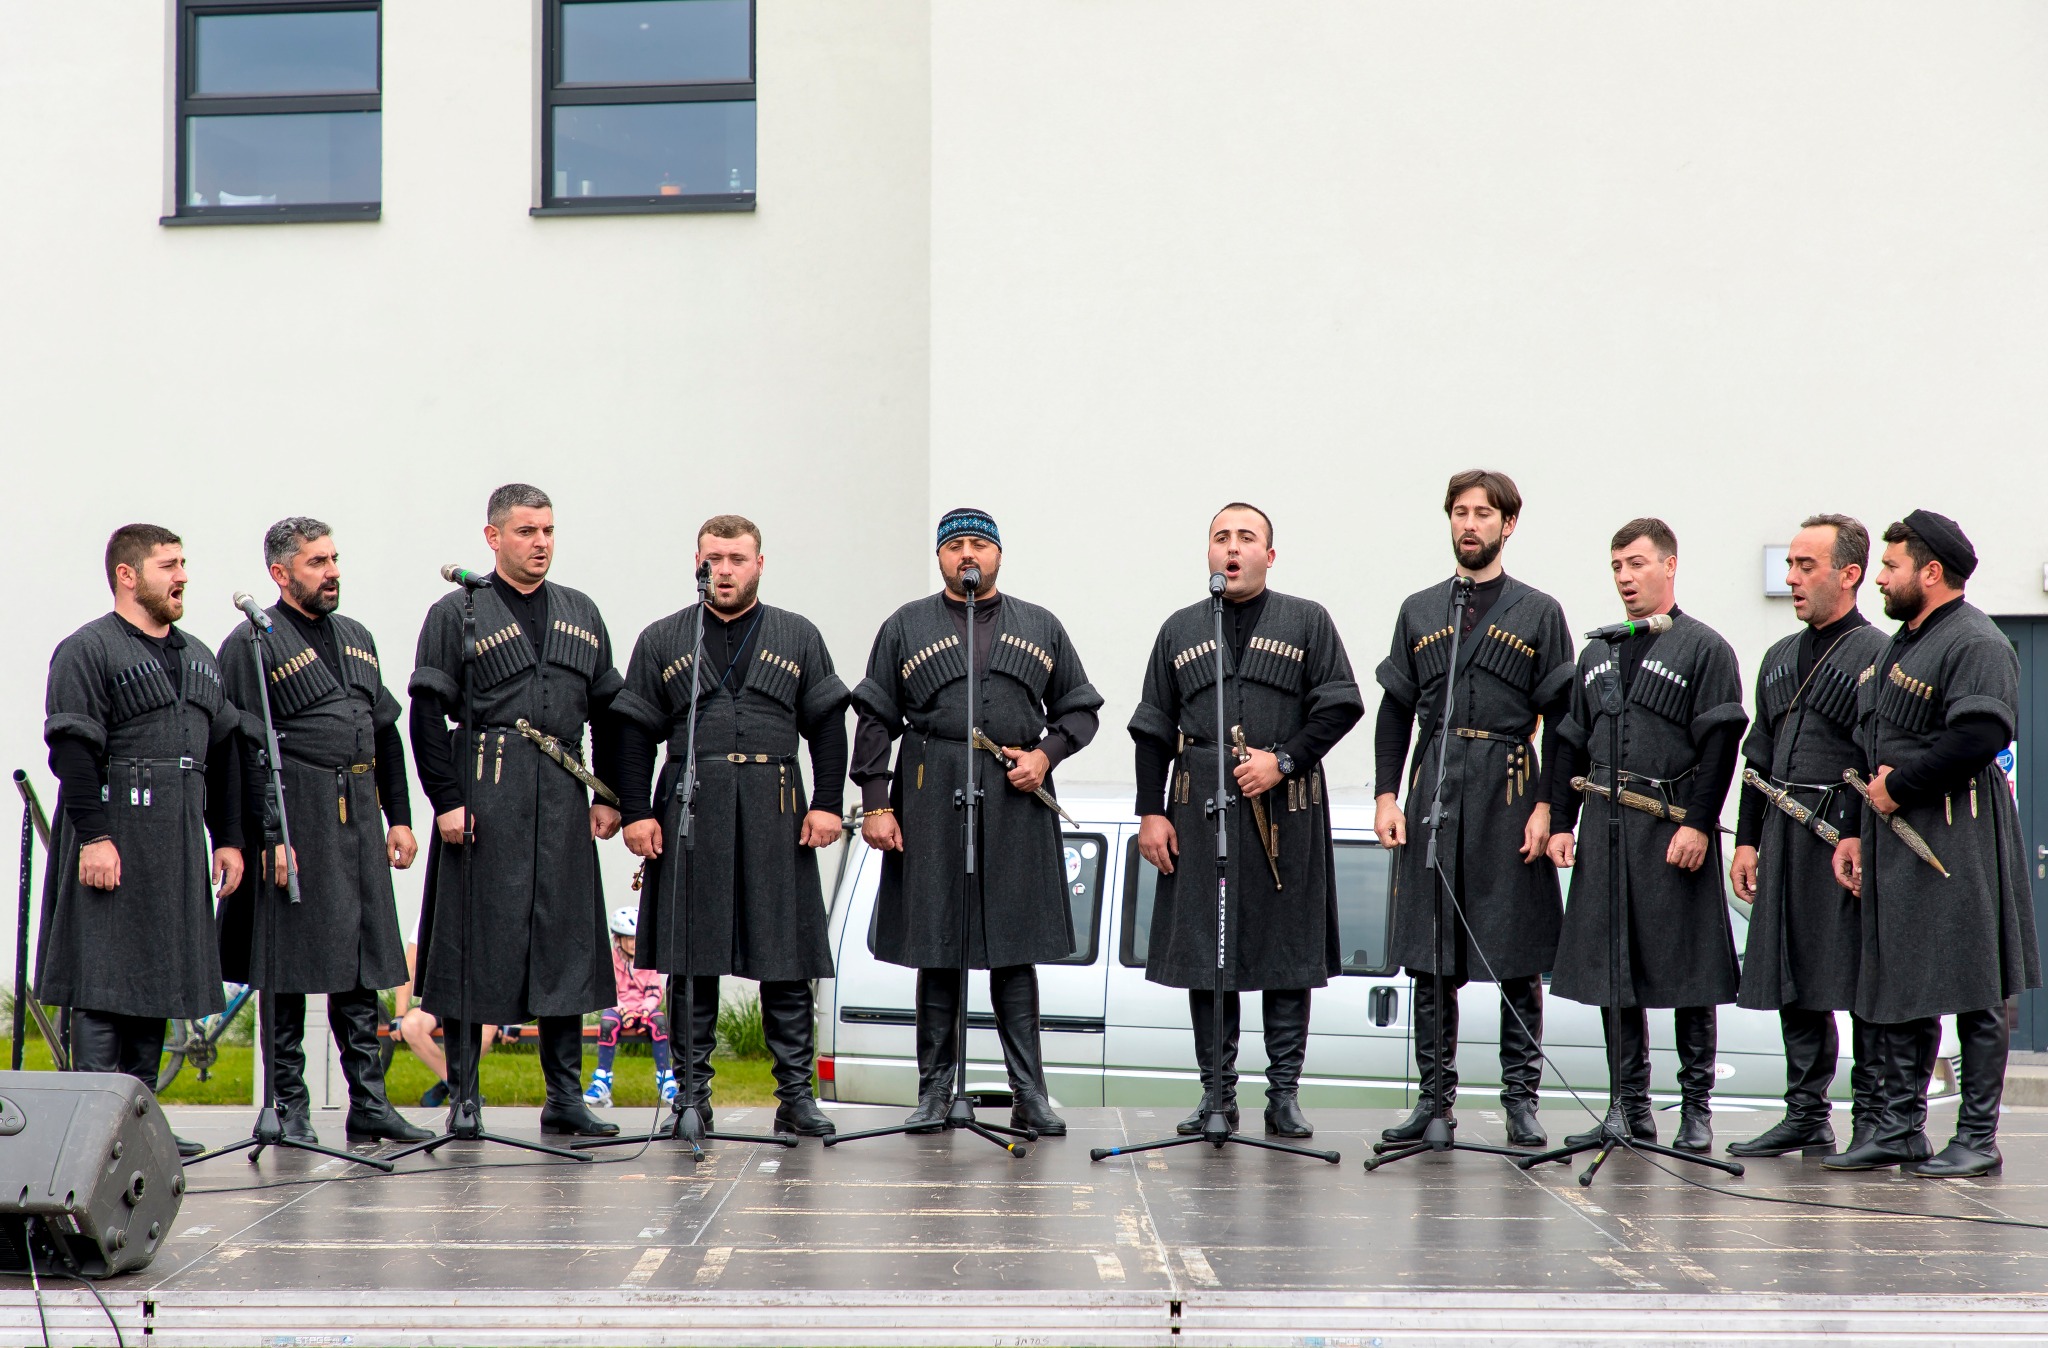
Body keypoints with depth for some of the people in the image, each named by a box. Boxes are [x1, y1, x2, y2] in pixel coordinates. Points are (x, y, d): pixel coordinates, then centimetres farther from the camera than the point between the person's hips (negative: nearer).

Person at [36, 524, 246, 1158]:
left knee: (161, 980, 8)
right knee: (104, 985, -6)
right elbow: (74, 752, -13)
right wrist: (94, 837, -21)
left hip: (178, 850, 8)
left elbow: (222, 754, 20)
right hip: (112, 843, -8)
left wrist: (227, 838, 14)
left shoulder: (198, 658, 19)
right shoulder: (85, 652, -5)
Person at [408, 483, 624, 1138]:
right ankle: (463, 1098, 8)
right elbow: (428, 714, -4)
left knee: (567, 941, 5)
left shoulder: (581, 614, 15)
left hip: (563, 801, 5)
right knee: (475, 942, -1)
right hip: (484, 796, -4)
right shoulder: (456, 614, 1)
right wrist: (447, 800, -11)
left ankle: (565, 1097, 12)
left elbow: (608, 711, 17)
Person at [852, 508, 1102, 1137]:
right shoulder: (905, 627, 10)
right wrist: (875, 803, -2)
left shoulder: (1041, 628, 14)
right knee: (935, 950, 2)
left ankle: (1029, 1094, 5)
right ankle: (934, 1092, 10)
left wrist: (1046, 753, -4)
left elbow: (1080, 708, 16)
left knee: (1016, 950, 1)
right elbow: (874, 719, 6)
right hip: (931, 801, -1)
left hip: (1017, 805, 1)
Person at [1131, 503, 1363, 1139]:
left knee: (1288, 955, 0)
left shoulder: (1308, 622, 6)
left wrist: (1283, 761, -11)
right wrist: (1151, 811, 4)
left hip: (1286, 812, -2)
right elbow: (1154, 730, 12)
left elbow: (1340, 706, 0)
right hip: (1200, 813, 2)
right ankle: (1217, 1094, 10)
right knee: (1204, 953, 2)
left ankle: (1285, 1095, 7)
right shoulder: (1179, 631, 13)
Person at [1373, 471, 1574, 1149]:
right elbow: (1395, 710, 13)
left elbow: (1560, 719, 2)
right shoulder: (1419, 610, 13)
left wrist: (1548, 807, -7)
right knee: (1430, 956, 3)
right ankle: (1435, 1096, 10)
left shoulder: (1539, 613, 5)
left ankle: (1521, 1099, 6)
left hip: (1510, 794, -2)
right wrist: (1386, 795, 2)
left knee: (1519, 957, -1)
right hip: (1432, 794, 2)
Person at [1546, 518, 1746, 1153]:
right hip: (1605, 830, 6)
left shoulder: (1705, 649, -1)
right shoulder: (1596, 655, 17)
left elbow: (1720, 743, -8)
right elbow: (1572, 744, 17)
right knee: (1609, 969, 5)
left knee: (1686, 969, -1)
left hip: (1674, 832, -5)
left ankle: (1697, 1109, 7)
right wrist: (1560, 822, 8)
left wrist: (1698, 823, -16)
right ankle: (1629, 1108, 13)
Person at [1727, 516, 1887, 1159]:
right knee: (1794, 981, 9)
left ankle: (1874, 1120, 4)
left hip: (1847, 840, -7)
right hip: (1783, 840, 7)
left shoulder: (1877, 656, -5)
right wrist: (1747, 839, 13)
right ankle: (1806, 1115, 16)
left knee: (1861, 981, -4)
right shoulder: (1780, 658, 18)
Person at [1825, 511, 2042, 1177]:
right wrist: (1856, 832, 14)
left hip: (1956, 843, -9)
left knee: (1974, 995, -3)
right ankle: (1899, 1131, 15)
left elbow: (1981, 735, -24)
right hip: (1893, 837, 9)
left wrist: (1899, 785, -16)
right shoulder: (1896, 648, 19)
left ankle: (1978, 1139, 2)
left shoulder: (1976, 644, -10)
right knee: (1894, 991, 9)